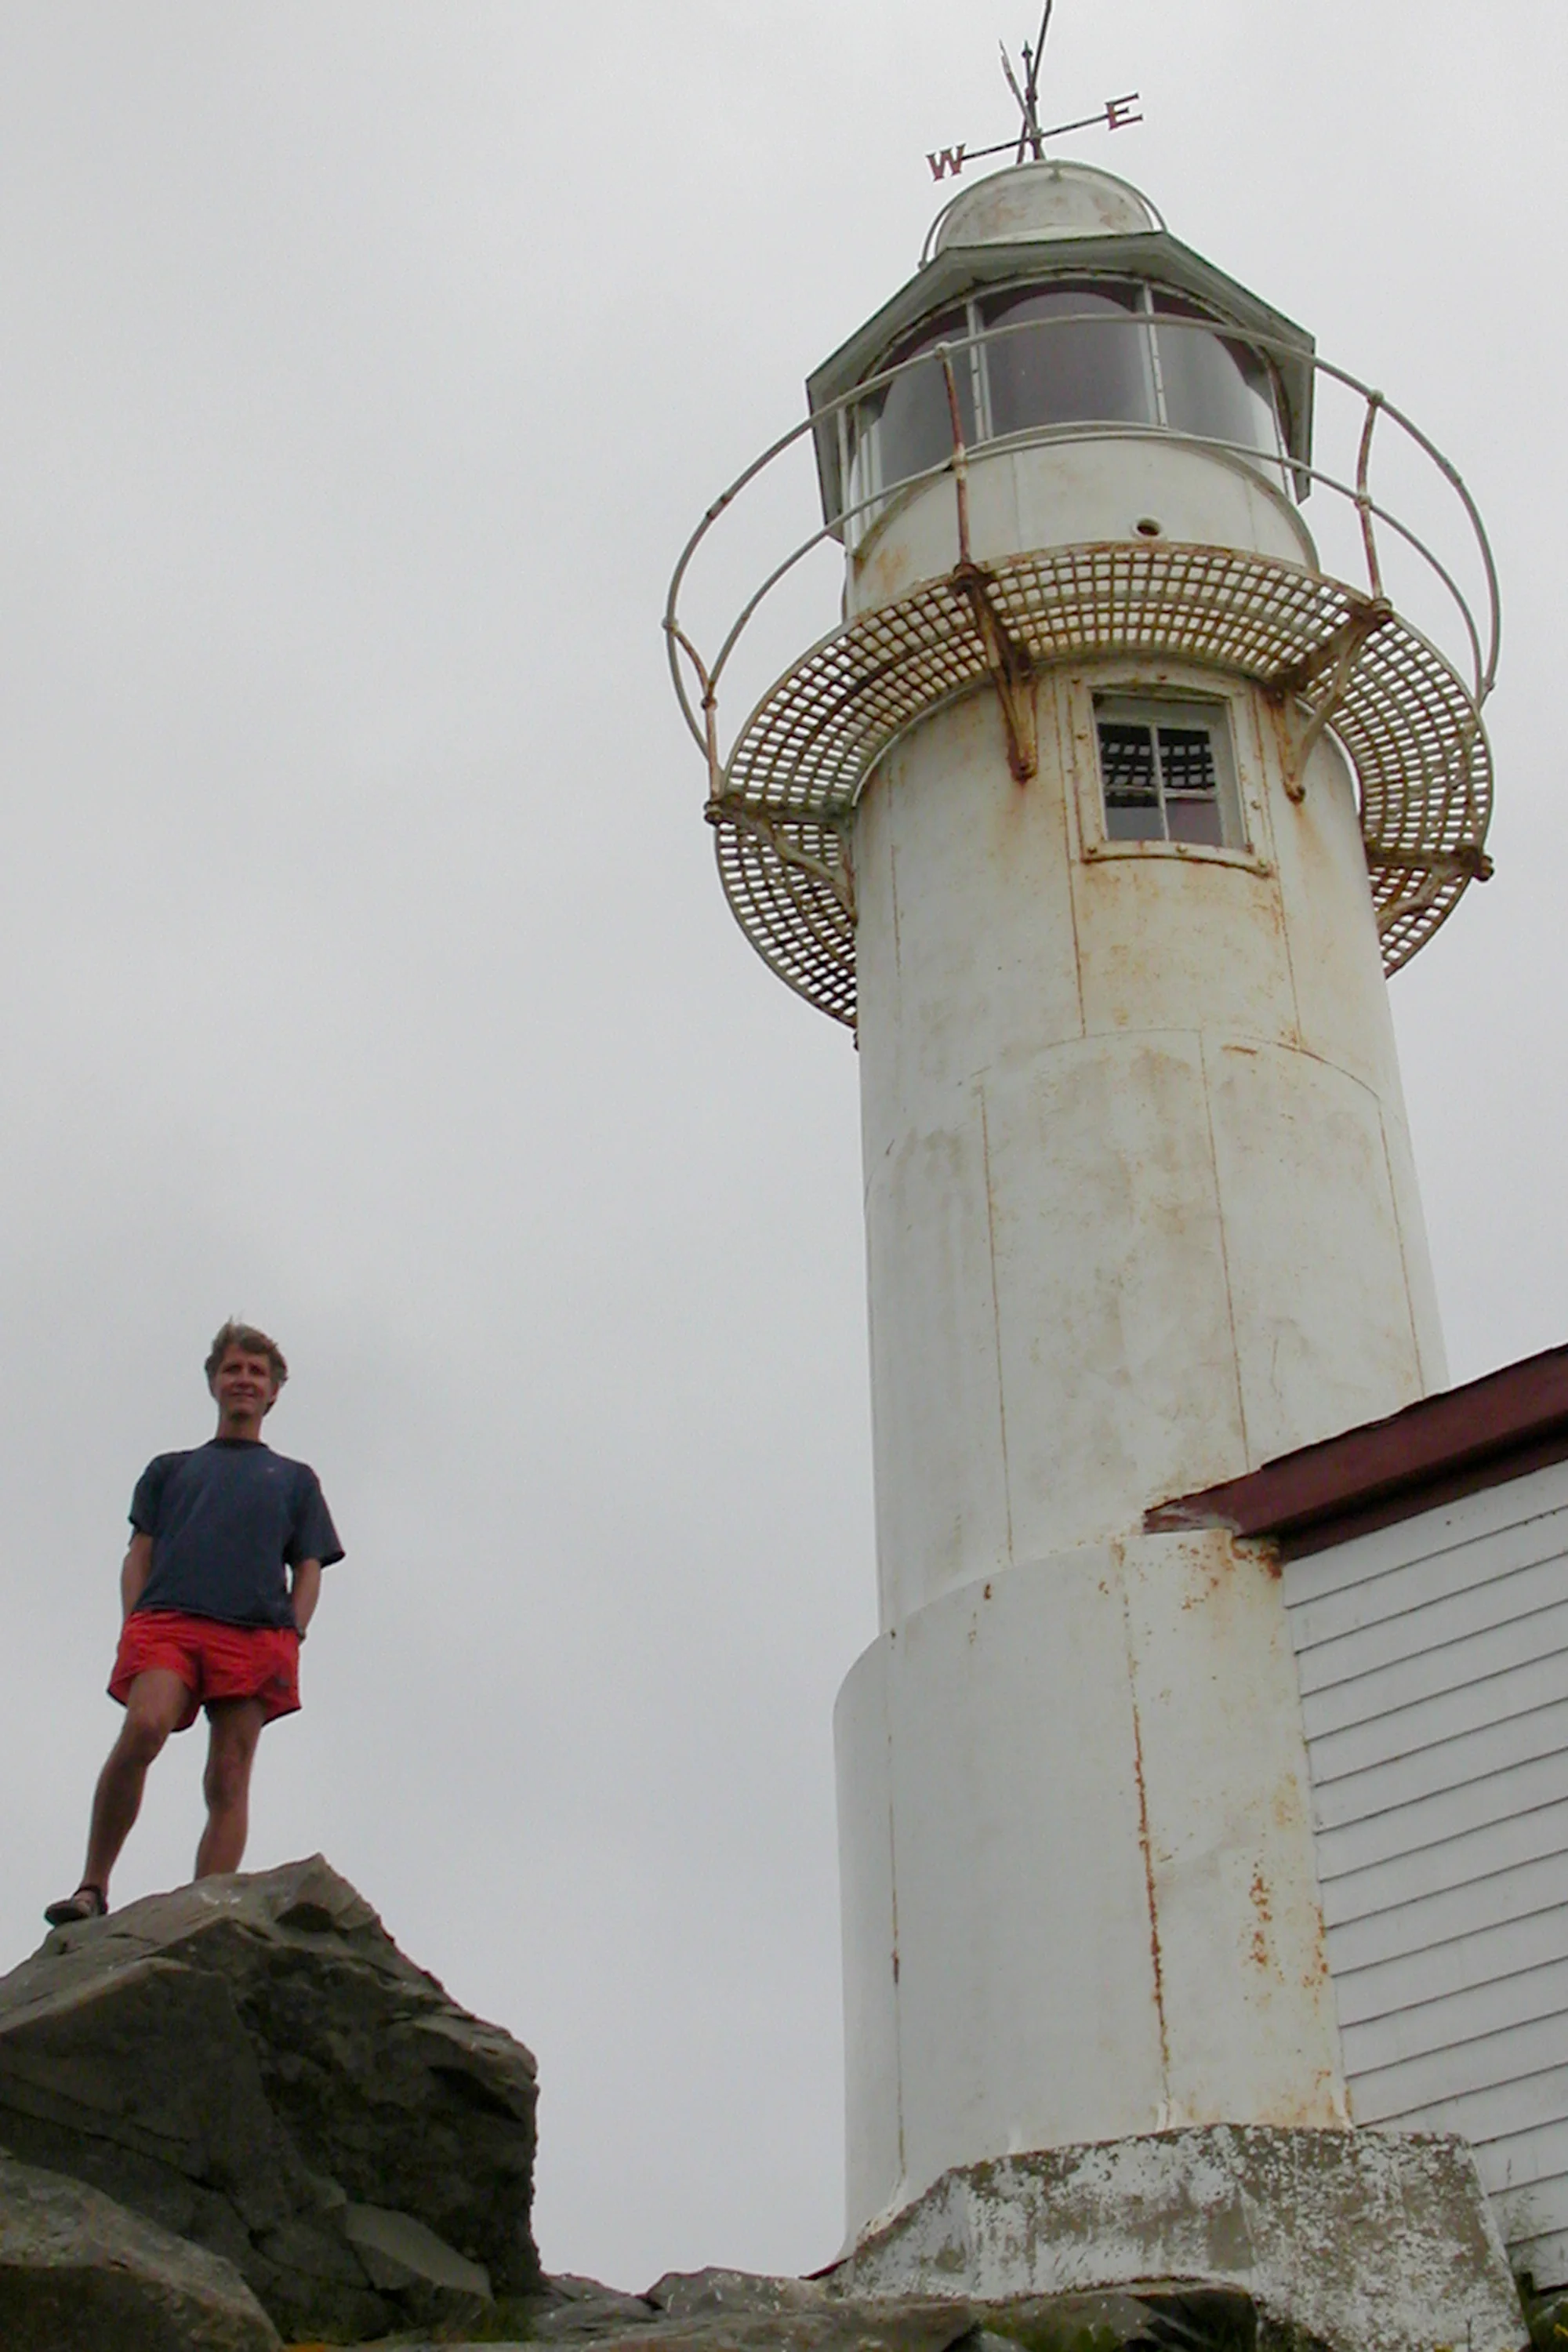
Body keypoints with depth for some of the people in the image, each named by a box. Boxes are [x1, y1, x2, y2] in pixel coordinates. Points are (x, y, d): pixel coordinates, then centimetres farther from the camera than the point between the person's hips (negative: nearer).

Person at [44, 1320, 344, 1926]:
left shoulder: (295, 1479, 29)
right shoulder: (171, 1468, 30)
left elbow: (309, 1570, 20)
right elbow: (139, 1553, 20)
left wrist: (291, 1636, 0)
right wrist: (133, 1626, 1)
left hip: (256, 1632, 1)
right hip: (167, 1619, 0)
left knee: (228, 1780, -13)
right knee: (142, 1729, -27)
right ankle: (92, 1887, -22)